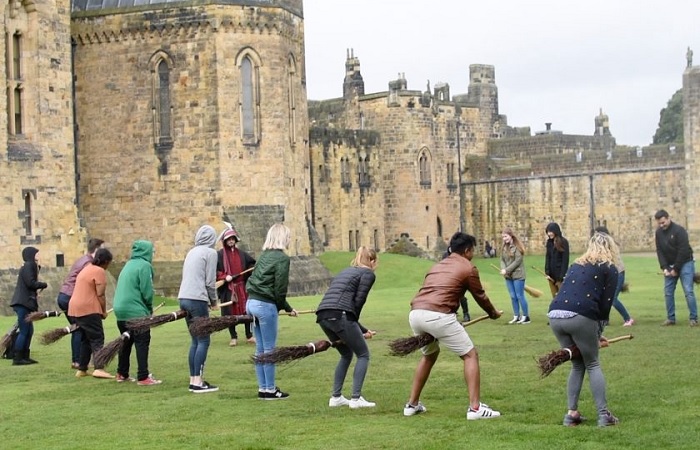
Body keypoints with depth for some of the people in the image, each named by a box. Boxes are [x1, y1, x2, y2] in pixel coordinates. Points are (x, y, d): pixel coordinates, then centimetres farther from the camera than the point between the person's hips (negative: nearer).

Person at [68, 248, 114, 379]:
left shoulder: (87, 268, 20)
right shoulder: (99, 271, -9)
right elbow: (100, 294, -13)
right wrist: (104, 311, -1)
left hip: (75, 308, 9)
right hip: (89, 309, -9)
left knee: (85, 339, 16)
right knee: (97, 339, -10)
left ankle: (82, 369, 16)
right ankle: (99, 368, -23)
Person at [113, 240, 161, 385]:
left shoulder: (128, 265, 17)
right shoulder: (144, 265, -9)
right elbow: (147, 291, -14)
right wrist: (150, 308, 4)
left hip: (120, 309, 9)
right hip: (136, 312, -8)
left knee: (126, 342, 18)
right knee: (142, 343, -5)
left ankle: (122, 374, 24)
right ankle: (143, 377, -7)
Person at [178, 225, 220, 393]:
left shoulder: (192, 252, 18)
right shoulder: (210, 253, -3)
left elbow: (189, 277, 16)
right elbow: (210, 281, -7)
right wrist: (214, 301, 8)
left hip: (184, 299, 7)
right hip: (197, 300, -7)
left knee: (195, 341, 13)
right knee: (203, 341, -3)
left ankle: (193, 380, 14)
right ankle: (198, 382, -6)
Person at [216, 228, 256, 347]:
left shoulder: (241, 254, 9)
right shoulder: (219, 255, -4)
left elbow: (252, 264, 21)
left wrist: (250, 273, 2)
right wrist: (224, 277, -18)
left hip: (242, 287, 3)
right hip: (227, 289, -3)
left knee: (246, 311, 5)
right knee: (230, 313, 1)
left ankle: (249, 335, 16)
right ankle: (233, 337, 13)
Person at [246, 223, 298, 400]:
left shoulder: (264, 256, 14)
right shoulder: (282, 258, -9)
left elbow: (255, 279, 12)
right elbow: (280, 289, -12)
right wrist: (286, 308, 5)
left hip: (251, 302, 8)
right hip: (266, 305, -8)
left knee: (260, 349, 13)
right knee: (269, 349, 0)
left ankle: (262, 388, 18)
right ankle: (270, 390, 5)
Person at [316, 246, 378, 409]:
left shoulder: (345, 272, 30)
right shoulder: (368, 273, 8)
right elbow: (358, 301, -4)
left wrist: (363, 330, 28)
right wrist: (353, 323, 10)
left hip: (322, 315, 8)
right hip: (339, 316, -8)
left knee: (346, 354, 24)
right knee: (363, 354, 7)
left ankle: (336, 397, 21)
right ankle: (356, 398, 0)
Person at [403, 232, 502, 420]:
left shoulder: (438, 265, 28)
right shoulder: (468, 268, 8)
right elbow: (480, 296, 15)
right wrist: (493, 313, 34)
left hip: (415, 313, 7)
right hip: (438, 315, -7)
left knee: (429, 354, 31)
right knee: (470, 355, 4)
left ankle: (412, 404, 33)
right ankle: (475, 408, -3)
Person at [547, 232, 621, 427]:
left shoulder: (576, 265, 28)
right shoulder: (609, 269, 13)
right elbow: (606, 304, 6)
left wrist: (595, 334, 31)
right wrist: (598, 332, 18)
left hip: (555, 315, 5)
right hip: (580, 316, -5)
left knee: (577, 365, 20)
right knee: (593, 365, 11)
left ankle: (572, 413, 14)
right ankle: (603, 414, 6)